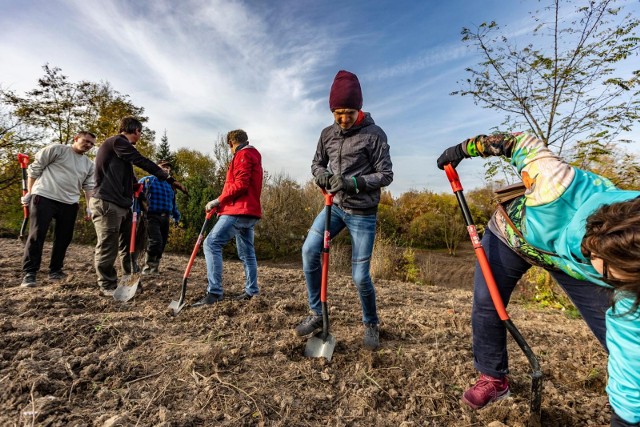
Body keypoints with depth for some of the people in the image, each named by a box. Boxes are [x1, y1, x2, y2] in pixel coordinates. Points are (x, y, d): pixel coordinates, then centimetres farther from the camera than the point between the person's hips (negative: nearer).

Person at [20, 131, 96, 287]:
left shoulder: (89, 164, 16)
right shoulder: (56, 149, 1)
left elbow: (89, 186, 13)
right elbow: (35, 168, 2)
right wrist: (29, 192, 1)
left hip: (69, 204, 5)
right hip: (44, 198, -5)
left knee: (64, 238, 9)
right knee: (37, 235, -5)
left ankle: (55, 270, 23)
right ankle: (29, 273, 1)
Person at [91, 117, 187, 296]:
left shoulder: (120, 146, 22)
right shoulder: (116, 141, -9)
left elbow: (128, 176, 26)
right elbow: (142, 162, -16)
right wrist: (170, 179, -16)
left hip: (122, 204, 10)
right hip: (106, 203, -10)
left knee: (129, 245, 11)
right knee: (108, 247, -2)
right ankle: (107, 286, 9)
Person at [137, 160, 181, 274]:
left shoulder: (170, 185, 22)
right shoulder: (147, 180, 4)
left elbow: (173, 203, 28)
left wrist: (176, 217, 23)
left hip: (165, 218, 6)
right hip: (152, 217, -6)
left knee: (162, 245, 6)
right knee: (156, 241, -20)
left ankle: (154, 269, 18)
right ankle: (147, 268, -6)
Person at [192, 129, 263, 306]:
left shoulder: (243, 154, -5)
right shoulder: (254, 155, 26)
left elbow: (240, 184, -18)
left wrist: (218, 201, -12)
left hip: (239, 211, -10)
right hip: (250, 212, 10)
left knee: (211, 244, -13)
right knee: (247, 252, 12)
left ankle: (214, 292, -18)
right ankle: (251, 291, 18)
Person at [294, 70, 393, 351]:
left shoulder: (374, 134, -8)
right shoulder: (328, 134, 7)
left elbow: (386, 175, -8)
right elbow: (316, 164, 15)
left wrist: (354, 183, -23)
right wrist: (324, 177, -9)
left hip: (363, 213, -4)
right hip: (335, 206, 5)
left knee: (360, 277, -1)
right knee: (309, 250, -16)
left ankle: (371, 324, 27)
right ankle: (317, 314, 4)